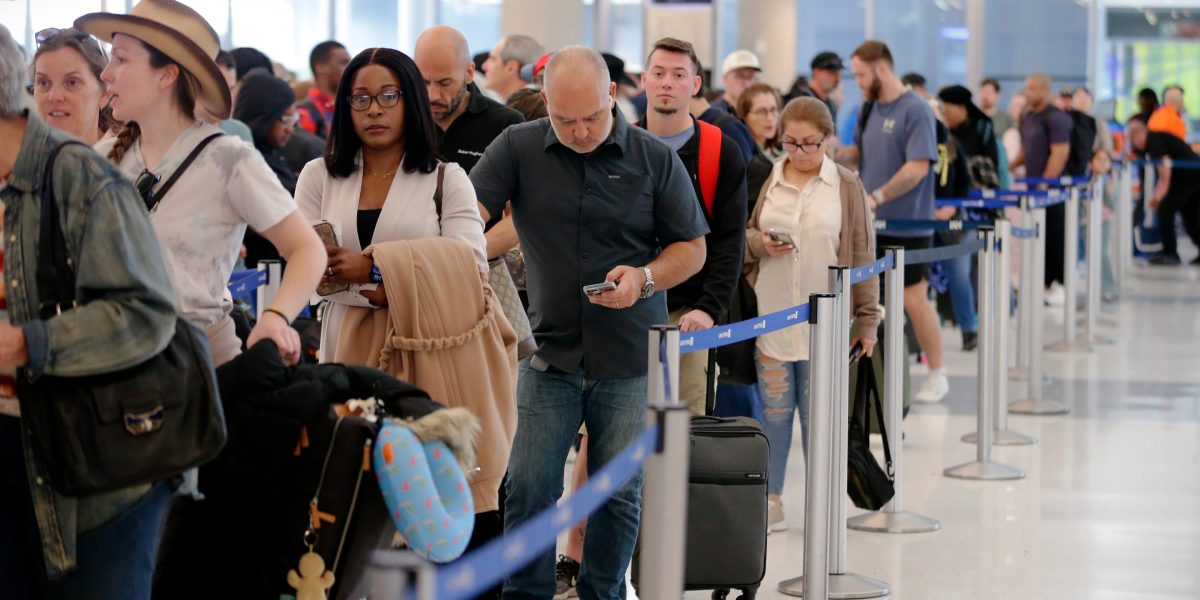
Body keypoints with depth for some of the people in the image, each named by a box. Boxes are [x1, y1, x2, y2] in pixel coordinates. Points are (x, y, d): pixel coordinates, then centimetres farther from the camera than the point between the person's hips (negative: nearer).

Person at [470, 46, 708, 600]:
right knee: (528, 487, 0)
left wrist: (645, 278, -15)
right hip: (549, 353, 0)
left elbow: (692, 248, 4)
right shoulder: (518, 148, -1)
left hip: (630, 361, 0)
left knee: (620, 492, 6)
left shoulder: (656, 159, -1)